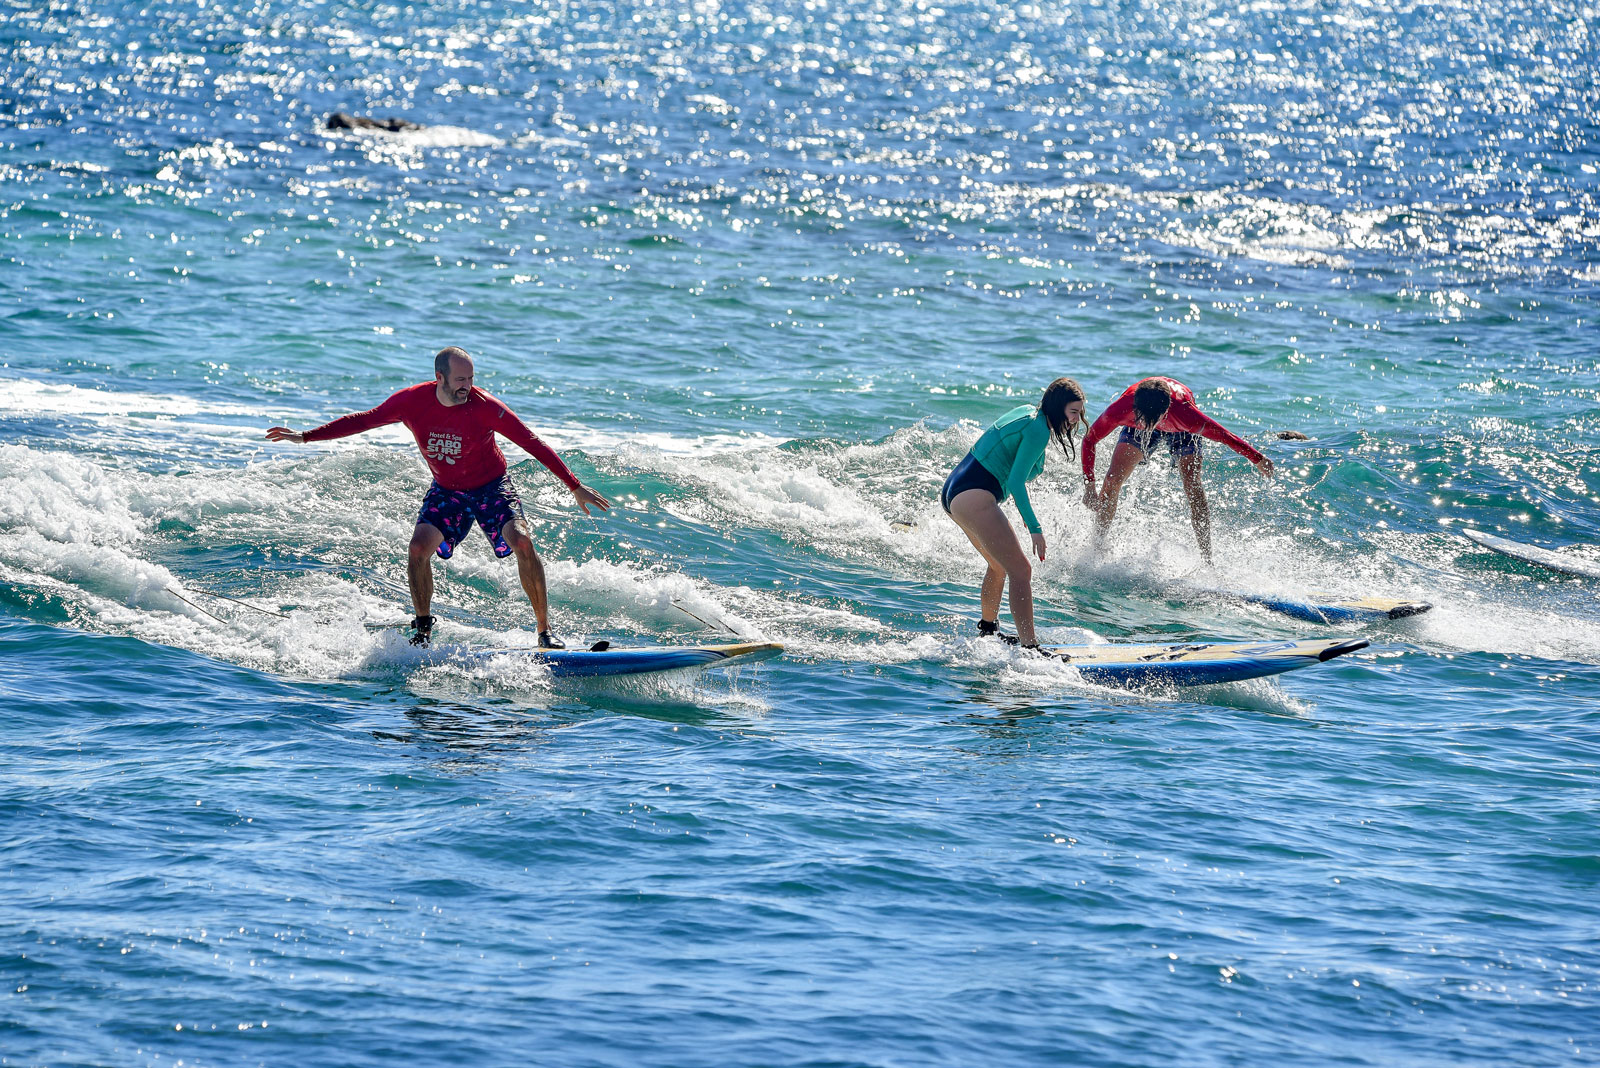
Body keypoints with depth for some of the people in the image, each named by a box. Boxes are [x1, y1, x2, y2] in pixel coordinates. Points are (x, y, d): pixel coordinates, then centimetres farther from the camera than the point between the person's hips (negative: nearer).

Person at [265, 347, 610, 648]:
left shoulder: (484, 407, -25)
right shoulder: (412, 401, -17)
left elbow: (533, 444, -23)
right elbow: (364, 420, -3)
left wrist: (575, 487, -26)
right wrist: (305, 437, -2)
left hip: (491, 487, -3)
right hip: (446, 490, 3)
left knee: (522, 542, -25)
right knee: (419, 547, -19)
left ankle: (545, 631, -15)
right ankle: (423, 629, 2)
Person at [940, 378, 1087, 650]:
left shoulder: (1027, 412, 16)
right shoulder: (1039, 429, -12)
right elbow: (1016, 483, -18)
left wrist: (1025, 510, 31)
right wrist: (1035, 528, -17)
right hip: (974, 498, -11)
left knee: (1001, 564, 28)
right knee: (1020, 571, -14)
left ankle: (987, 629, 44)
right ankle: (1030, 647, -22)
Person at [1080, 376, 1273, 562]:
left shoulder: (1184, 413, -45)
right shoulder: (1121, 409, -41)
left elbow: (1224, 436, -30)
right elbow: (1089, 440, -24)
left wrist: (1258, 460, -19)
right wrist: (1089, 486, -27)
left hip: (1181, 432, -2)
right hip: (1136, 430, 2)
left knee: (1193, 486, -21)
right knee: (1112, 481, -13)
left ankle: (1207, 559, -18)